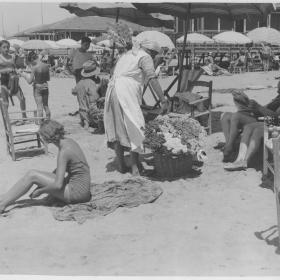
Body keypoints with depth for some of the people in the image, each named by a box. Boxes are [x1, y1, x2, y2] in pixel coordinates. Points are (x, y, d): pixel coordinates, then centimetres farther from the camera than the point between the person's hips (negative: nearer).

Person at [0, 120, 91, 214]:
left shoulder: (63, 152, -23)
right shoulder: (69, 141, 5)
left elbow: (58, 185, -24)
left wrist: (40, 191, -8)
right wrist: (43, 180, 16)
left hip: (76, 192, -9)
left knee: (31, 175, -7)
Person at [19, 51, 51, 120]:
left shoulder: (34, 68, -17)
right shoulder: (46, 66, -2)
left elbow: (30, 81, -11)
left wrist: (24, 75, 2)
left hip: (37, 88, -5)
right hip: (45, 87, 5)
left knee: (39, 107, 2)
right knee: (46, 106, 17)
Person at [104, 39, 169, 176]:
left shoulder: (127, 54, 28)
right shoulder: (145, 57, 3)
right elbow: (153, 79, -10)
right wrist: (163, 100, -13)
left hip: (113, 87, 9)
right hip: (126, 90, -8)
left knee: (117, 127, 10)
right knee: (134, 126, -6)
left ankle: (121, 165, 16)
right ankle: (134, 166, -8)